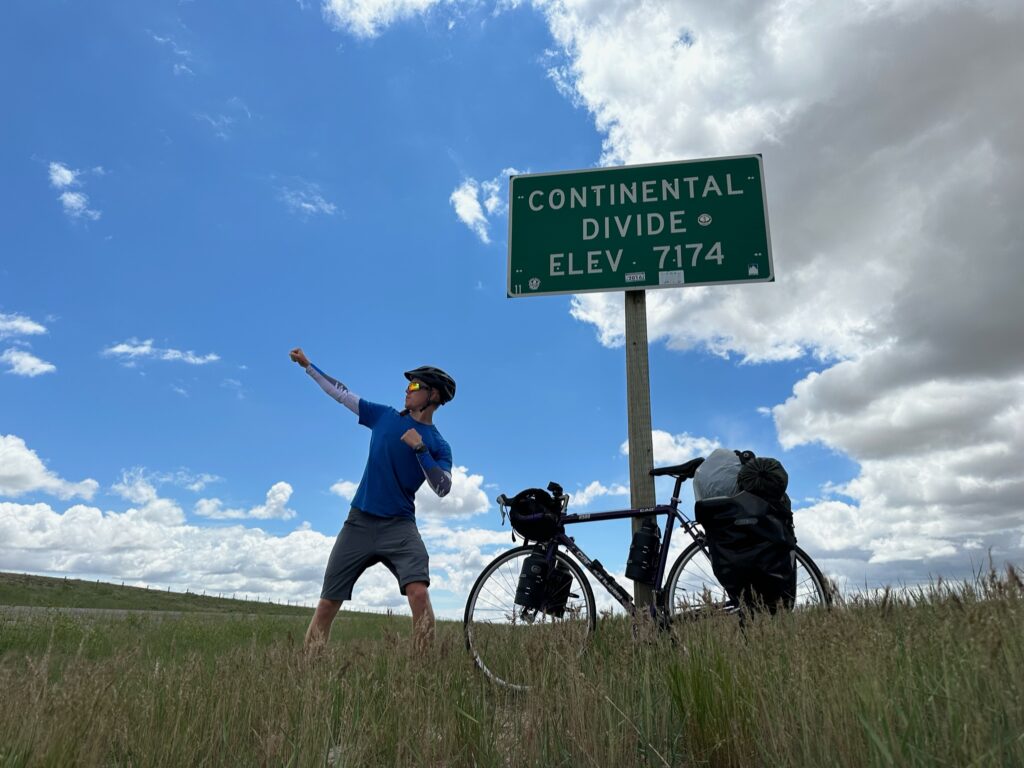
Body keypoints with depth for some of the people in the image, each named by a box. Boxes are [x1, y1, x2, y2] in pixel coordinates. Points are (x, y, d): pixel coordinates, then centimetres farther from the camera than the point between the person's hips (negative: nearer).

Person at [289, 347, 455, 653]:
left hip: (400, 526, -3)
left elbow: (443, 488, -11)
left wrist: (420, 449, -19)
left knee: (419, 594, -23)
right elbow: (343, 394, 15)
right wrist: (307, 365, 18)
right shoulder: (385, 416, 8)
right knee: (327, 604, 3)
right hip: (359, 522, 3)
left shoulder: (438, 444, 1)